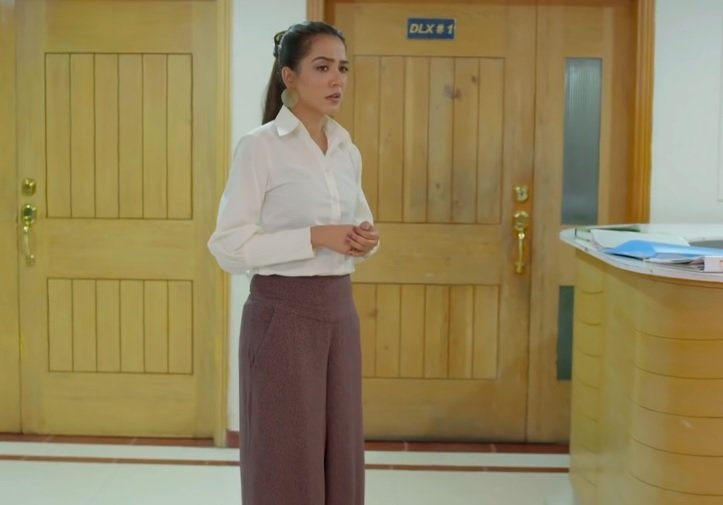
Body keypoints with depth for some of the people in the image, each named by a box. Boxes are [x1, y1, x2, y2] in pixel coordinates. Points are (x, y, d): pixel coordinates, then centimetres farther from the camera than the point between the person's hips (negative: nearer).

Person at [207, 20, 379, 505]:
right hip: (283, 314, -6)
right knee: (287, 463, 3)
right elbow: (229, 246, -14)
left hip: (340, 311, 7)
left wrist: (364, 240, -2)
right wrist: (315, 237, -20)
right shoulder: (259, 146, -10)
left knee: (340, 459, 12)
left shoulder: (348, 151, 10)